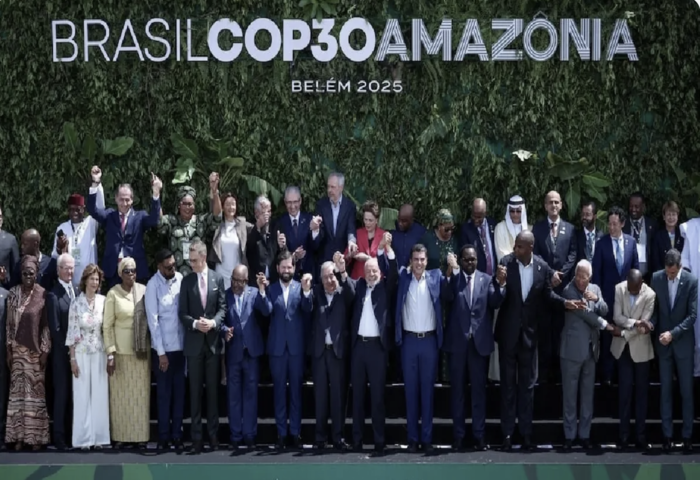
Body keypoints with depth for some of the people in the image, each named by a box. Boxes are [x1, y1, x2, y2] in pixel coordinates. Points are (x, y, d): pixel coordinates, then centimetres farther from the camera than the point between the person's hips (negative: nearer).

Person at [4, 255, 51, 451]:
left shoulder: (43, 294, -5)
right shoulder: (13, 294, 3)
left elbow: (46, 324, -4)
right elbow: (9, 324, 6)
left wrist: (45, 351, -7)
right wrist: (8, 350, 3)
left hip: (36, 350, -3)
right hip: (18, 349, 3)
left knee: (35, 390, 1)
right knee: (18, 390, 4)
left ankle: (36, 436, 6)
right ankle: (19, 435, 8)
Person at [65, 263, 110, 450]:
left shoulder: (103, 301, 3)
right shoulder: (76, 303, -2)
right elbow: (72, 331, -2)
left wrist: (110, 353, 0)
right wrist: (72, 359, -5)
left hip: (99, 353, 2)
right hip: (81, 353, -2)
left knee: (100, 394, 3)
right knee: (82, 395, 1)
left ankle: (99, 436, 8)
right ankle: (84, 438, 5)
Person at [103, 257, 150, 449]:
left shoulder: (144, 291, 2)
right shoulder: (113, 294, -5)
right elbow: (107, 326, -4)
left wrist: (151, 345, 3)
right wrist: (110, 353, -10)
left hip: (141, 349, 2)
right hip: (120, 349, -2)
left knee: (141, 393, 5)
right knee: (120, 394, 1)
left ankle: (140, 435, 12)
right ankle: (121, 436, 7)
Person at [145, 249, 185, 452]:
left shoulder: (180, 279, -1)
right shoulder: (153, 285, -12)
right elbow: (153, 320, -11)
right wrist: (161, 352, -11)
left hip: (181, 345, 3)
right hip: (163, 348, -3)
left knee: (179, 392, 8)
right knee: (164, 393, 4)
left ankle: (177, 435, 17)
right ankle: (163, 436, 13)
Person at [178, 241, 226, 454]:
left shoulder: (218, 279, 4)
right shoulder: (187, 281, 4)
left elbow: (222, 308, 2)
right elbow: (182, 313, 2)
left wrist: (213, 322, -15)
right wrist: (195, 323, -15)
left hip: (213, 341, 0)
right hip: (194, 342, 0)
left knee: (213, 389, 6)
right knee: (195, 391, 2)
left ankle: (213, 435, 12)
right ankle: (196, 437, 4)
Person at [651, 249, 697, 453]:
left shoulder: (691, 281, -11)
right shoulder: (656, 278, -4)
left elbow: (692, 315, -12)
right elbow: (654, 307, 5)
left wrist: (673, 333, -20)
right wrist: (650, 323, -15)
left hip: (683, 342, -2)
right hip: (663, 342, 2)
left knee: (686, 390, 4)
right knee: (666, 390, 6)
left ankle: (687, 434, 12)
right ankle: (667, 434, 11)